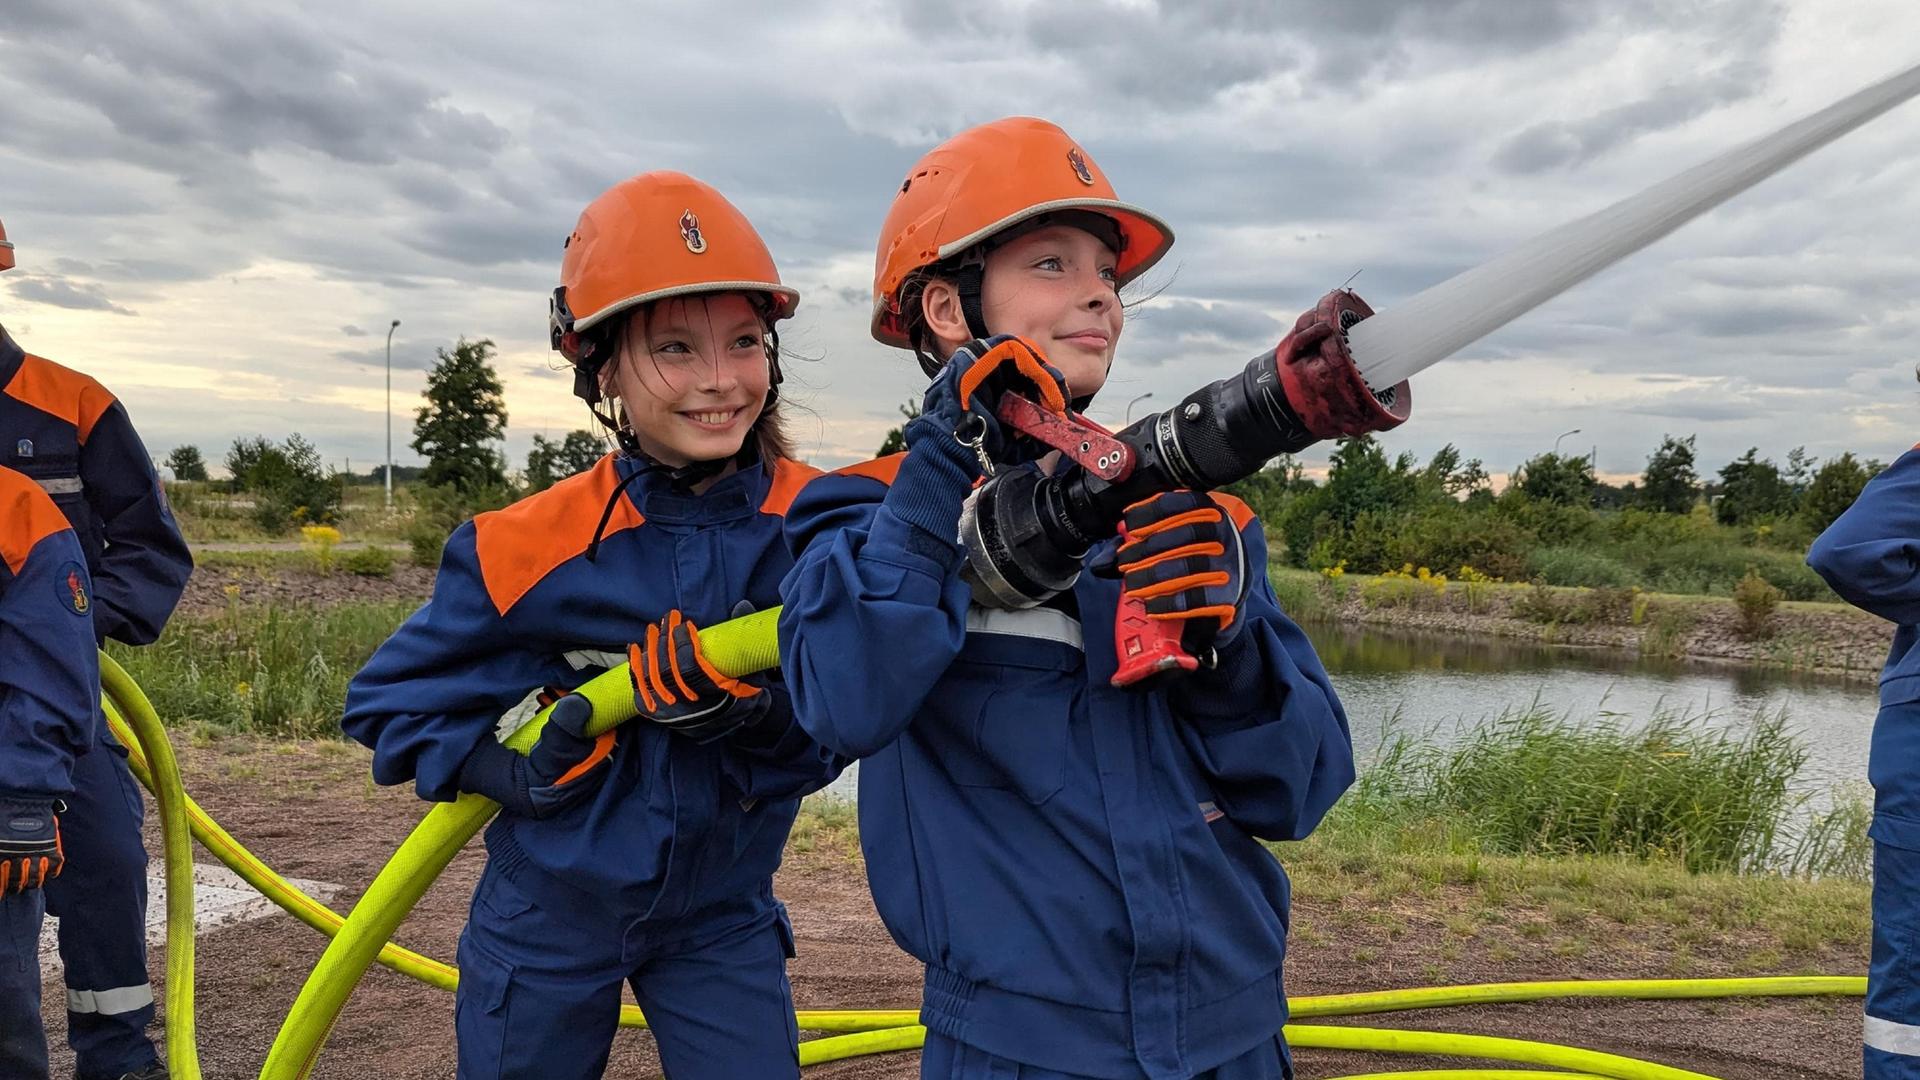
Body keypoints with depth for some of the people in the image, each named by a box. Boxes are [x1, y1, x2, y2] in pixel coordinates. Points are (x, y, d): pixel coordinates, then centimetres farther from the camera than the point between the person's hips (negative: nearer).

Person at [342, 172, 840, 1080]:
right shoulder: (534, 545, -18)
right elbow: (387, 704, -6)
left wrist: (758, 709, -31)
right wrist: (514, 743, -22)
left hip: (723, 919, 1)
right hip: (549, 914, 0)